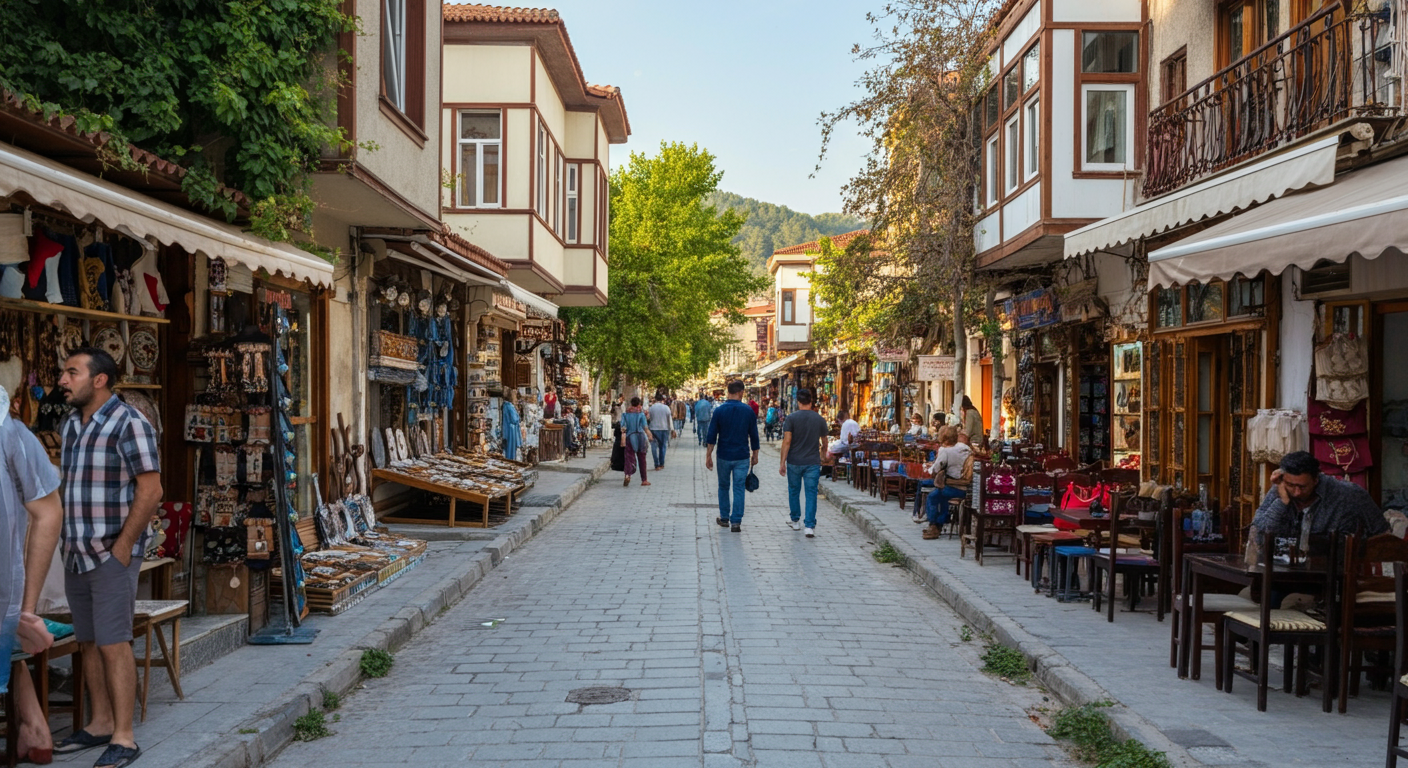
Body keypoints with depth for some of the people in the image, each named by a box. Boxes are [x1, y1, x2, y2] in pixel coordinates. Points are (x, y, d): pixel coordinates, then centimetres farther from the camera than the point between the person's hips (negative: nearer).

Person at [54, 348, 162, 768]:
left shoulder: (128, 423, -13)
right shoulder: (70, 425, 12)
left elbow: (150, 490, -16)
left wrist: (122, 546, -16)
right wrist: (68, 542, 11)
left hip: (112, 553, -8)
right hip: (76, 554, 8)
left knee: (113, 643, -6)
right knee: (89, 642, 13)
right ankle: (100, 723, 24)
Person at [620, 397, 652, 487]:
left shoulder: (626, 413, 4)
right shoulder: (641, 413, -2)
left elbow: (623, 427, -4)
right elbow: (645, 427, -7)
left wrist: (623, 439, -8)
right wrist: (649, 436, 3)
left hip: (629, 437, 1)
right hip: (640, 436, -1)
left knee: (629, 457, -2)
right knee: (642, 459, 10)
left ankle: (628, 474, -31)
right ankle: (644, 480, 15)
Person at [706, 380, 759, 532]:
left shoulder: (719, 410, -6)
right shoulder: (748, 411, -3)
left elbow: (712, 436, -7)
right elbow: (754, 436, 3)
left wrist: (708, 456, -1)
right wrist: (755, 455, 14)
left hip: (724, 456, 0)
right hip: (742, 457, 0)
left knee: (723, 487, 17)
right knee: (739, 489, 4)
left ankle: (724, 518, 25)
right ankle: (736, 522, 0)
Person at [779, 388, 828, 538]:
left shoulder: (791, 418, -8)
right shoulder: (819, 419, 1)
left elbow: (787, 441, -13)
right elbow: (824, 441, 16)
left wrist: (782, 463, -8)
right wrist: (823, 448, 39)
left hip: (794, 462, -1)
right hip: (813, 462, 1)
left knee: (793, 491, 16)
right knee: (811, 494, 1)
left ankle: (795, 521, 27)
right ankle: (809, 526, -7)